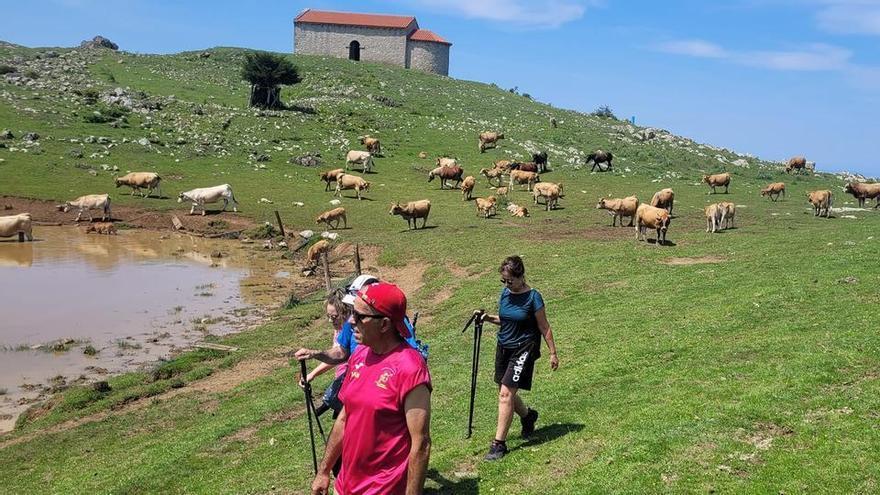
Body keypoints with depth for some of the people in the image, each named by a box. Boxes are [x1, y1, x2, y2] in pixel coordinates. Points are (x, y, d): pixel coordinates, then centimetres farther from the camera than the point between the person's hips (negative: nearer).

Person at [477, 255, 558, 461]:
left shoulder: (532, 297, -13)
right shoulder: (505, 293, 4)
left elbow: (544, 327, -6)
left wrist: (553, 353, -2)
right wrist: (489, 318, 0)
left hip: (523, 349, -7)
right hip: (504, 347, 7)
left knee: (506, 393, -14)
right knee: (506, 393, 15)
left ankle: (499, 443, -7)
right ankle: (528, 416, 45)